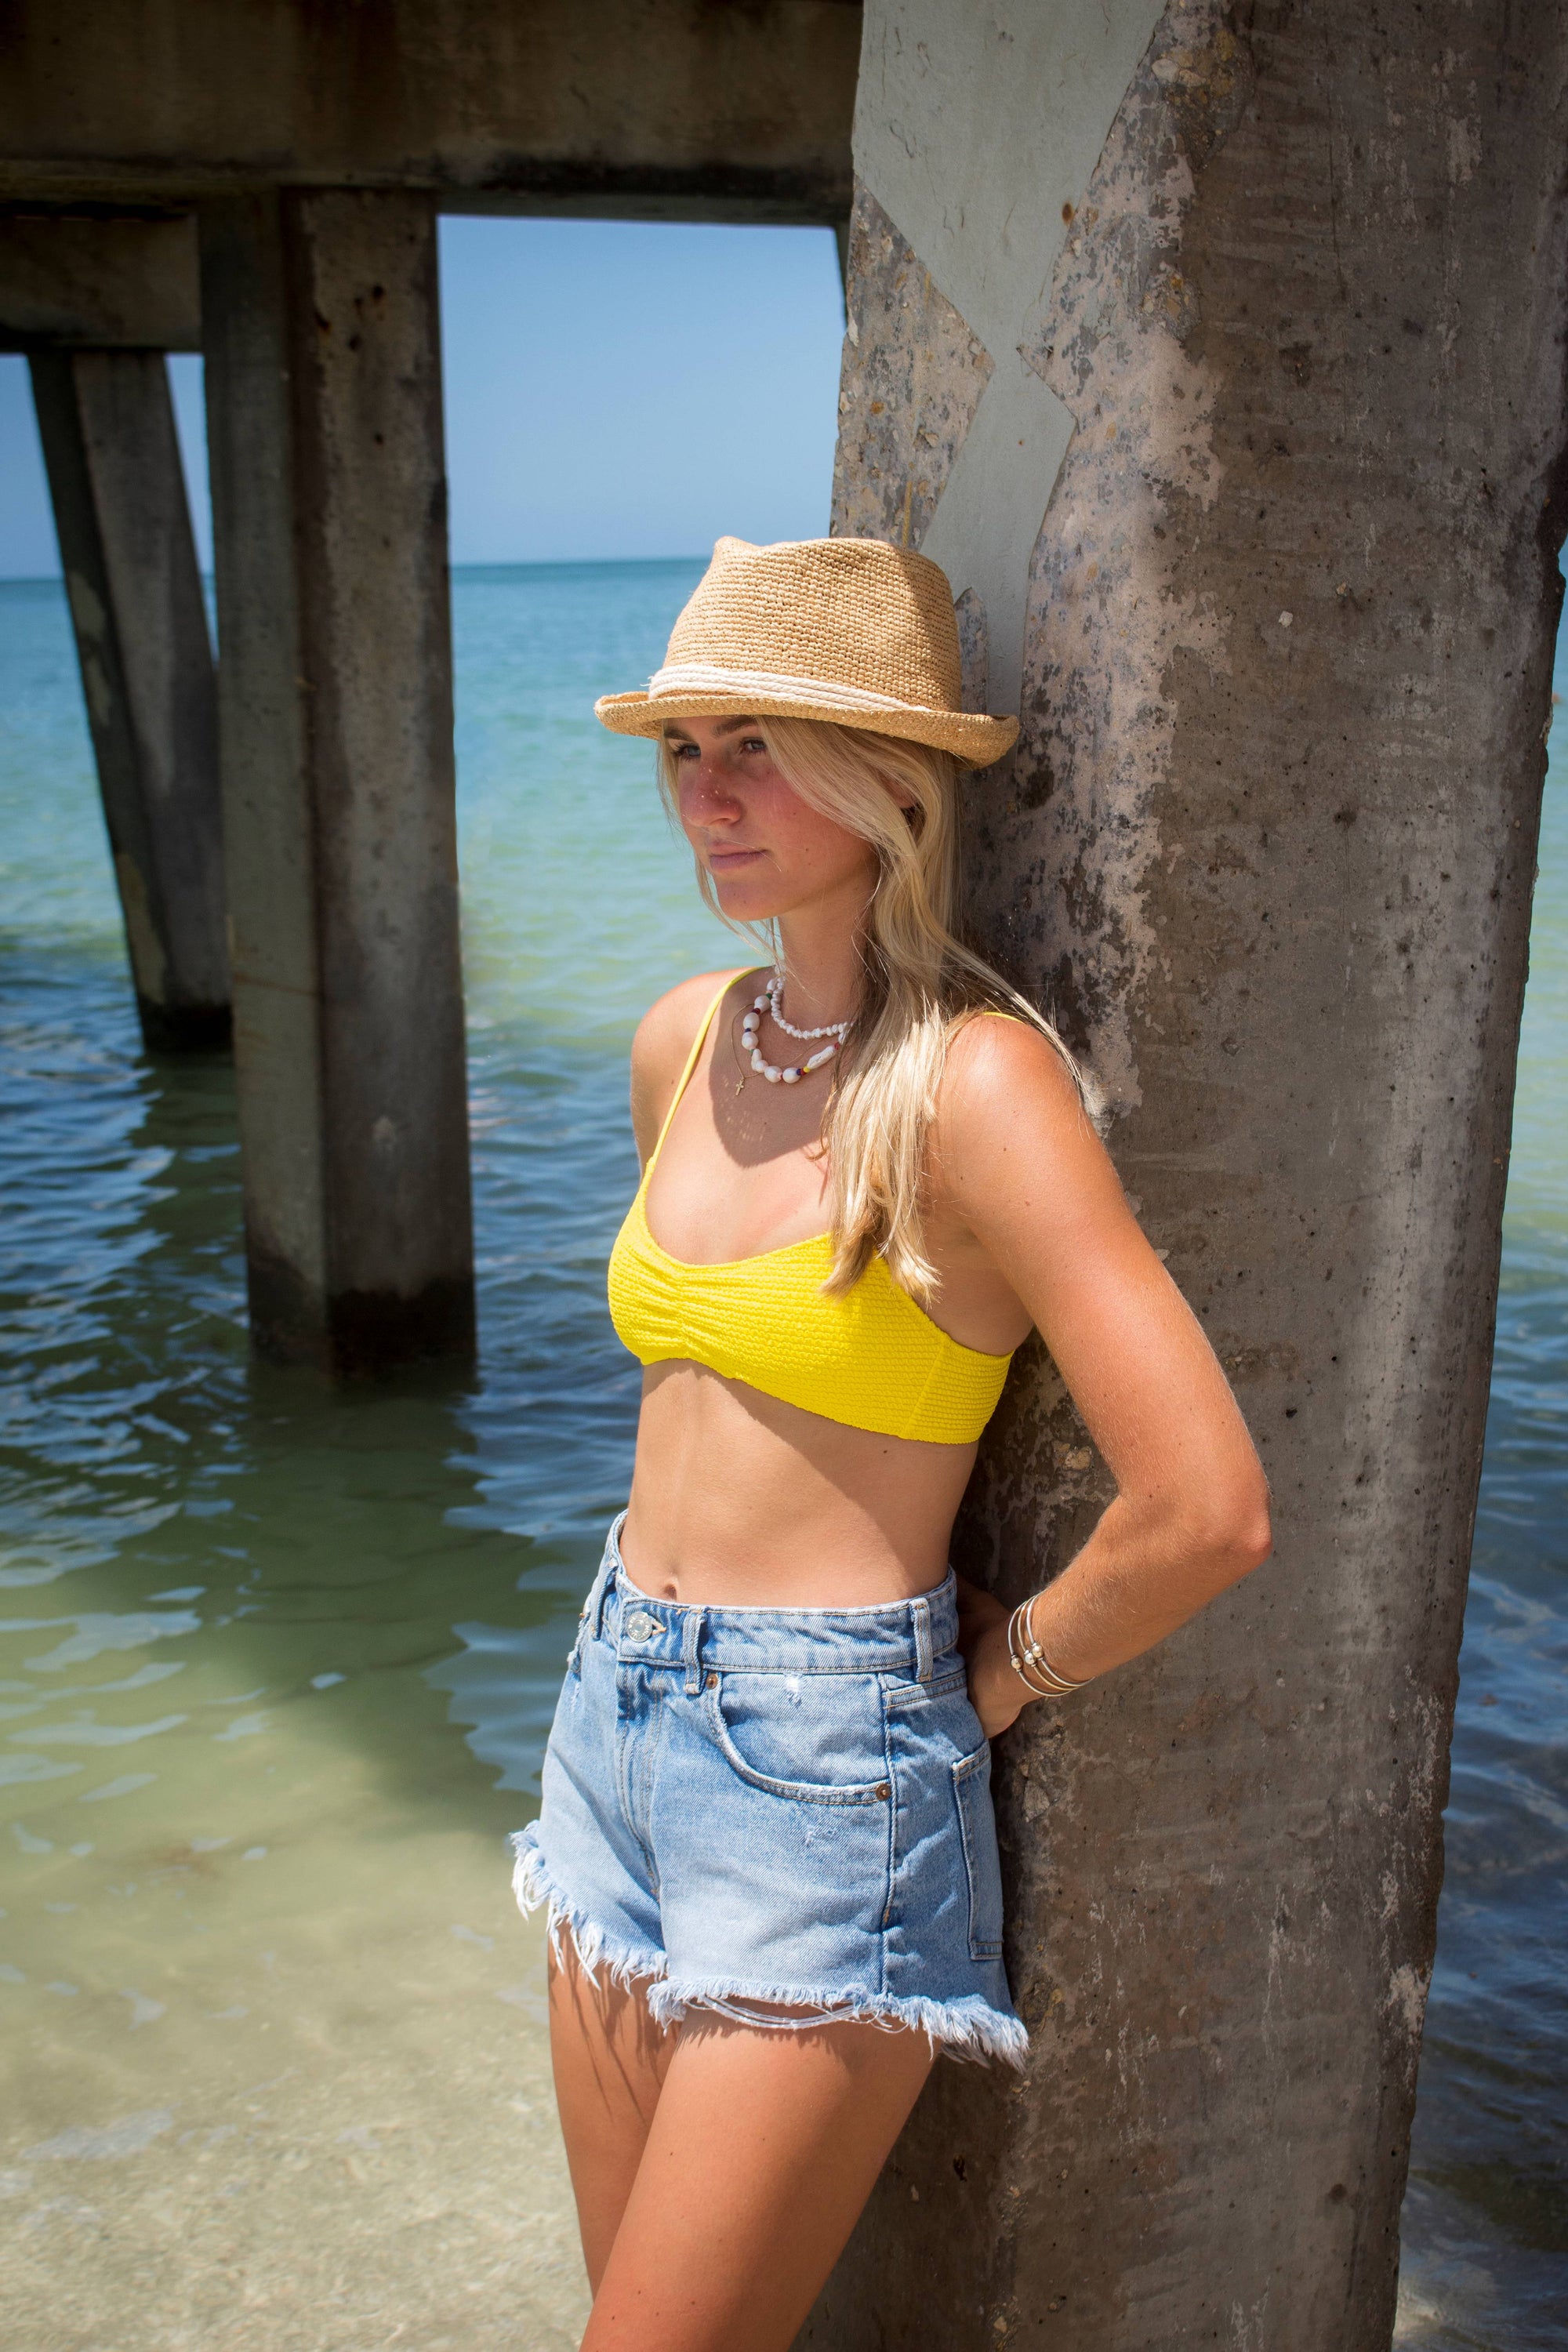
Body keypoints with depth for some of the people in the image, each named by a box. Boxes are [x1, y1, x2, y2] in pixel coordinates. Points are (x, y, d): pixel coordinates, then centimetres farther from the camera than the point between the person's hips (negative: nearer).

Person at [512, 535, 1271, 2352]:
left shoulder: (975, 1081, -18)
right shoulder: (682, 1044, 4)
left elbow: (1209, 1513, -24)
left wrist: (1008, 1672, -9)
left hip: (827, 1776, -7)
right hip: (623, 1717, 7)